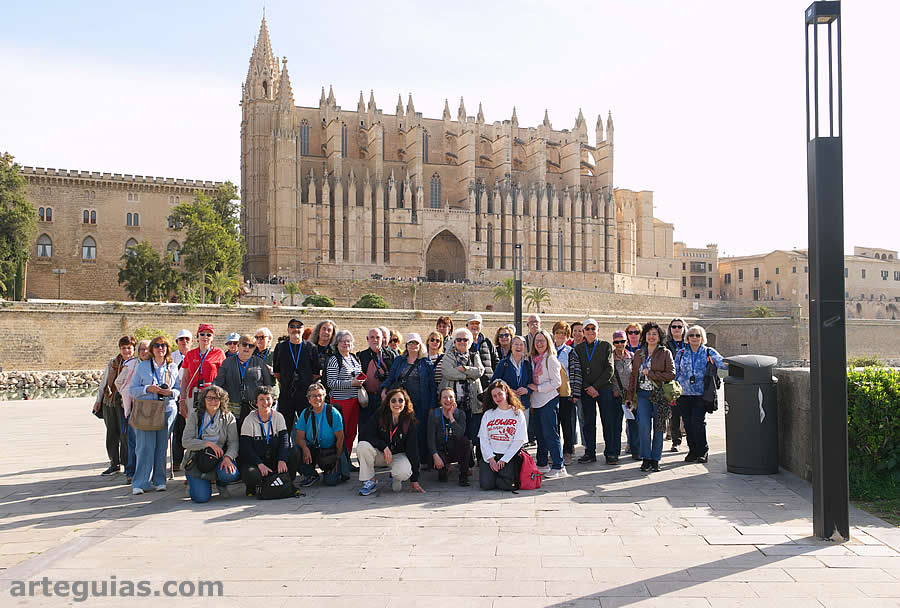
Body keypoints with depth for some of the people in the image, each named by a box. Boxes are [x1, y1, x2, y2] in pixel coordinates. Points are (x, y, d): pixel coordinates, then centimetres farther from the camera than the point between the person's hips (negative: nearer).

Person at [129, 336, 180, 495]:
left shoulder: (173, 367, 12)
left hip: (167, 410, 2)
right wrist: (148, 389, -12)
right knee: (145, 446, -7)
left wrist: (171, 392, -9)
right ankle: (140, 483, -2)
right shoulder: (142, 366, 7)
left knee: (161, 447, 2)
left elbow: (179, 389, 13)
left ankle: (159, 480, 12)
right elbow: (132, 389, 5)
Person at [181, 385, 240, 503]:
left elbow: (234, 442, -5)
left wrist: (228, 457, -26)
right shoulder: (195, 416, 1)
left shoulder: (228, 417, 3)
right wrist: (208, 443, -20)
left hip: (220, 458, 1)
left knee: (230, 474, -33)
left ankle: (221, 484, 7)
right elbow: (186, 441, -7)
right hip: (197, 458, -1)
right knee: (200, 497, -18)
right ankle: (194, 483, 20)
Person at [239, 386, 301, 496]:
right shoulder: (249, 420, -6)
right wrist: (260, 464, -25)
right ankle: (252, 487, 3)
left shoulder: (278, 417, 2)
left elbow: (284, 441, -7)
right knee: (251, 475, -36)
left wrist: (282, 460, -25)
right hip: (254, 461, -2)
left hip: (274, 460, 3)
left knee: (295, 453, -24)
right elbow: (246, 448, -11)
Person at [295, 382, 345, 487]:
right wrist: (305, 448, -26)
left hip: (330, 451, -3)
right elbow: (300, 437, -4)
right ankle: (310, 475, -5)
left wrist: (337, 459, -11)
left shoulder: (333, 413, -11)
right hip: (312, 450, 3)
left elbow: (340, 438, -9)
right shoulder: (305, 414, -1)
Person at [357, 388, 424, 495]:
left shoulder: (410, 422, -11)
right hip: (379, 454, 1)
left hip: (399, 455, -1)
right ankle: (370, 482, -13)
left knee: (404, 472, -34)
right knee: (363, 446, -31)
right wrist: (384, 447, -29)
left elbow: (412, 450, -10)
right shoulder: (379, 415, -11)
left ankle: (396, 478, 7)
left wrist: (414, 480, -13)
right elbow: (364, 435, -16)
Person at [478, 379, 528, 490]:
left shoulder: (518, 414, 3)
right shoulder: (488, 414, 11)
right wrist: (490, 458, -8)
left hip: (509, 455, -2)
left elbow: (519, 440, -3)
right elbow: (483, 439, 6)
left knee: (505, 484, -24)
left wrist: (504, 460, -11)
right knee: (486, 484, -19)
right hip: (490, 455, 2)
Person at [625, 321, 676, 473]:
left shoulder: (665, 353, 0)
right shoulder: (638, 354, 12)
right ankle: (646, 458, 4)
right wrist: (629, 396, 12)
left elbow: (671, 374, -8)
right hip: (642, 394, 2)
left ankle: (655, 459, 12)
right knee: (644, 426, -6)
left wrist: (651, 374, -13)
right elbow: (633, 375, 15)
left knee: (658, 427, 2)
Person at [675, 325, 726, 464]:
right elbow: (675, 373, 12)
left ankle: (702, 451, 3)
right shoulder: (681, 354, 11)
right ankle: (692, 451, 17)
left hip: (701, 395, -3)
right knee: (688, 424, 4)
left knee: (698, 422, -11)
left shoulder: (709, 352, 5)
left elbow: (721, 362, -10)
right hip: (684, 394, 3)